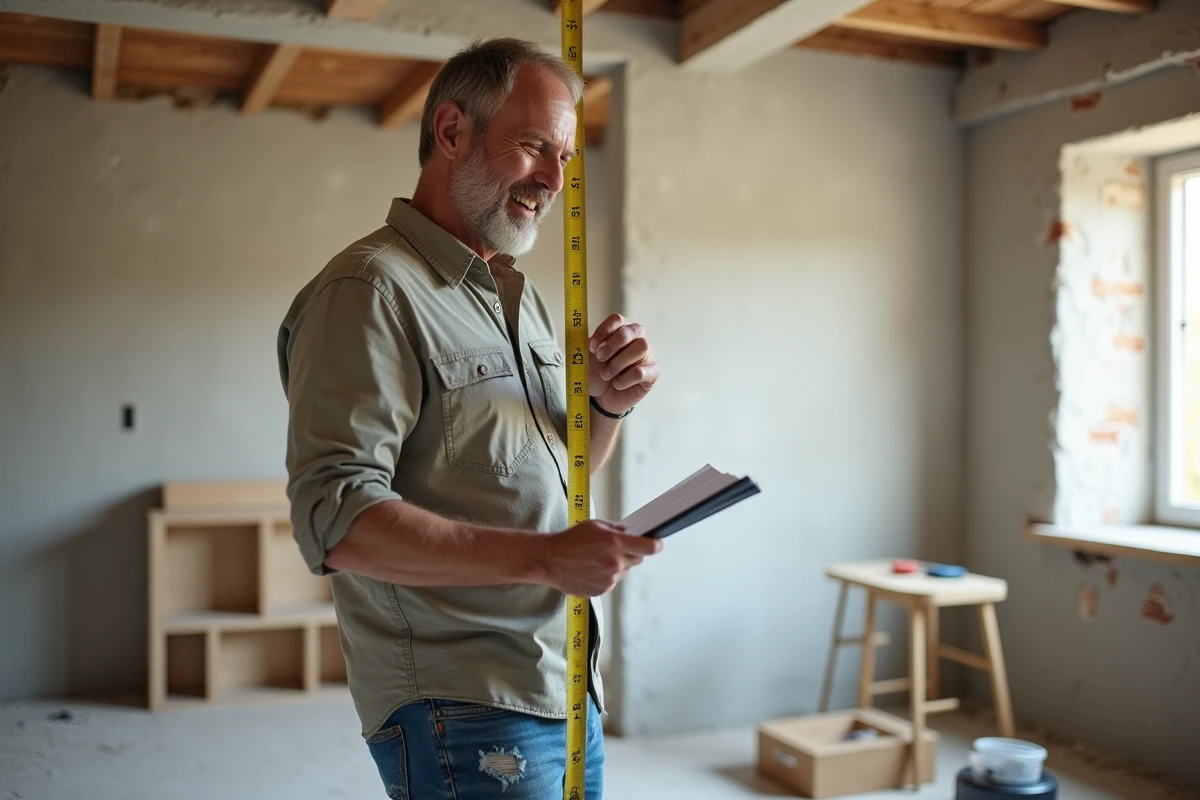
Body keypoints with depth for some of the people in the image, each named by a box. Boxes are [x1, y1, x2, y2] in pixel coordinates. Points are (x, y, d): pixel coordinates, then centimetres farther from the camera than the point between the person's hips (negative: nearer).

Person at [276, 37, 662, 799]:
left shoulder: (521, 294, 13)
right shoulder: (371, 289, -15)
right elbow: (336, 520, -24)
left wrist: (608, 404, -2)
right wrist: (544, 558, -29)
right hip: (464, 715, -8)